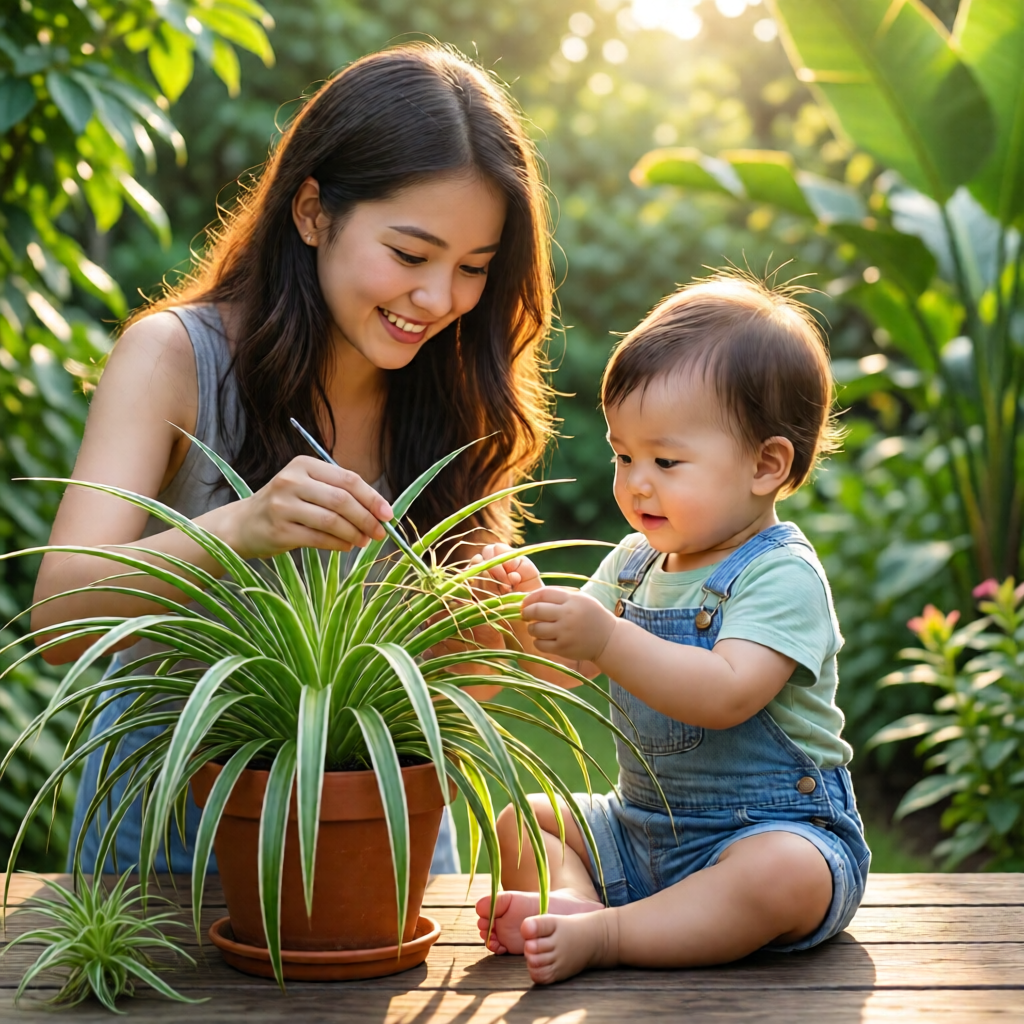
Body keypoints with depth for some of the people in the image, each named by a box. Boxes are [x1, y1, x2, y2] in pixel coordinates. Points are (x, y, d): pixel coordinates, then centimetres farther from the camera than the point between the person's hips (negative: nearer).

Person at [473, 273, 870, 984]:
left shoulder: (781, 575, -17)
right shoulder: (636, 561, 8)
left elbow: (726, 695, -32)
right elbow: (565, 669, 5)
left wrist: (607, 639, -41)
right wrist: (534, 612, -16)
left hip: (776, 829, -7)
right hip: (643, 831, 8)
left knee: (785, 875, -38)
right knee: (522, 822, 3)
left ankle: (600, 936, -32)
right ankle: (571, 901, -23)